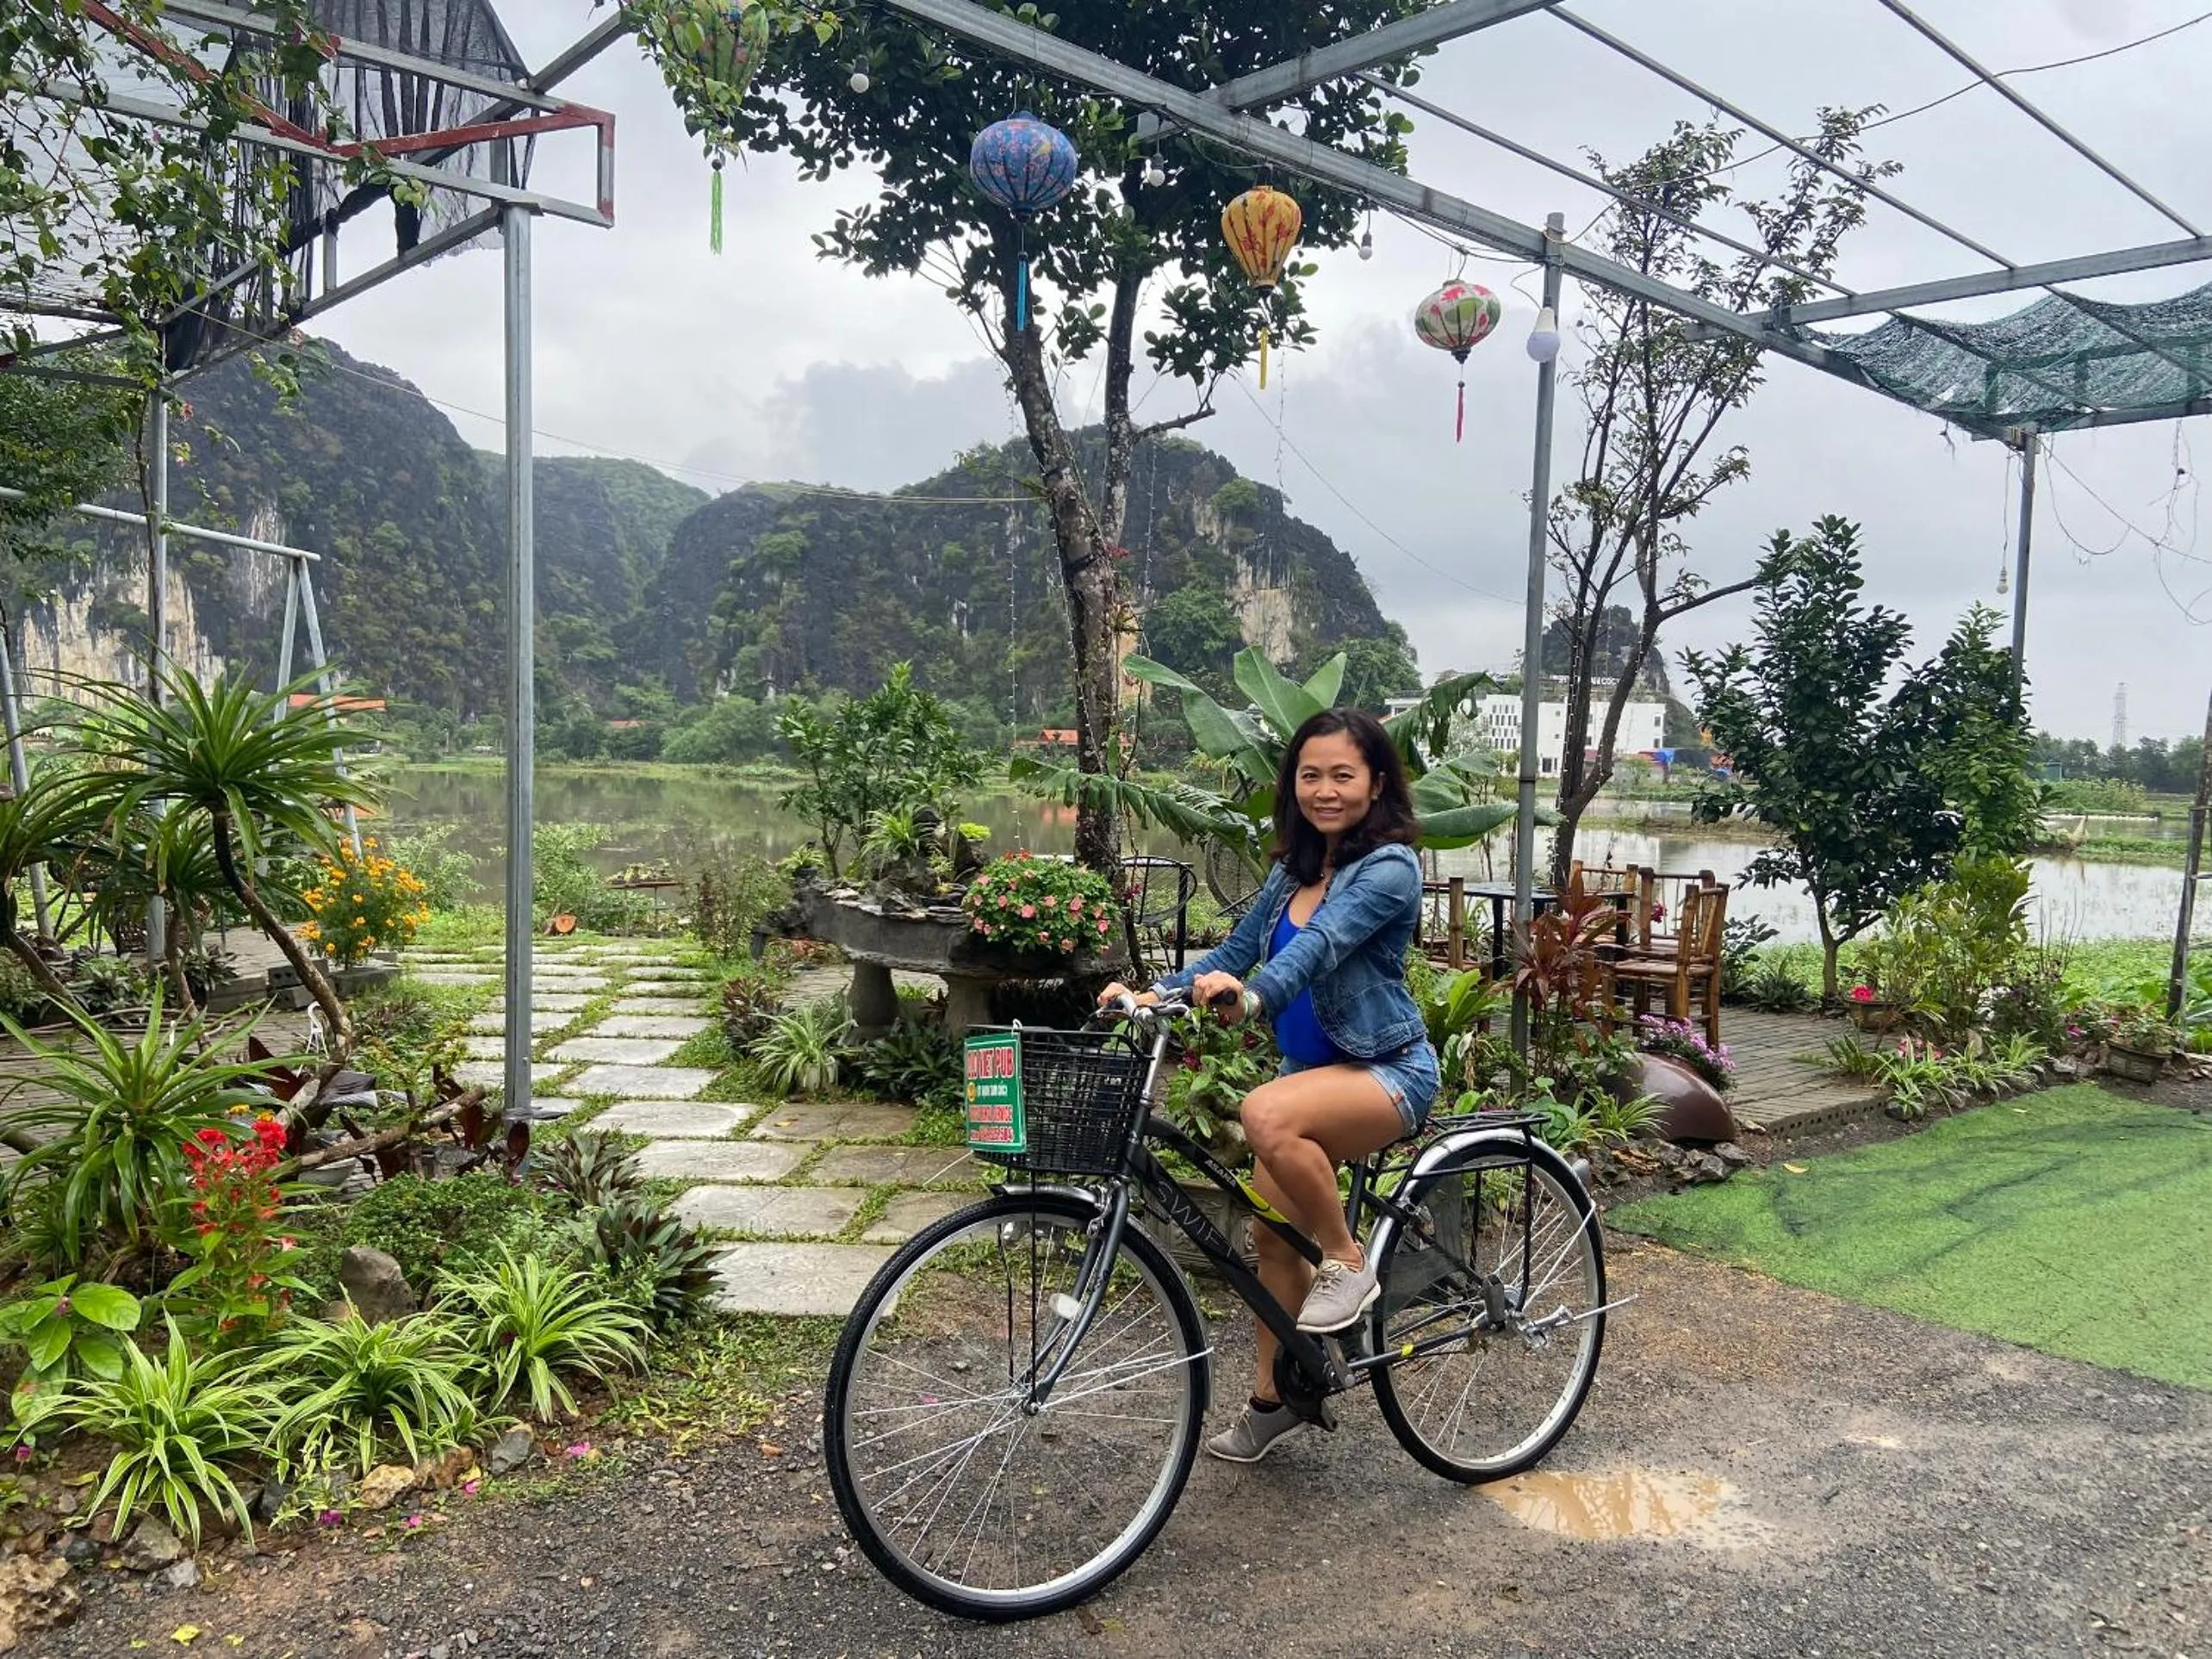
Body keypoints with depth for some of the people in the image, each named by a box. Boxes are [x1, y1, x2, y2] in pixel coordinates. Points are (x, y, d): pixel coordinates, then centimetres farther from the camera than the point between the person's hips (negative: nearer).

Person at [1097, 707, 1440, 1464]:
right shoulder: (1294, 868, 8)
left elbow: (1321, 943, -32)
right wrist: (1154, 992, -7)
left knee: (1268, 1115, -35)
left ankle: (1347, 1264, -12)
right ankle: (1272, 1399, 27)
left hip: (1387, 1072, -8)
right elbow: (1237, 950, 8)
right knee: (1272, 1229, 9)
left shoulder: (1388, 868, -15)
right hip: (1311, 1068, 8)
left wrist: (1252, 996, -49)